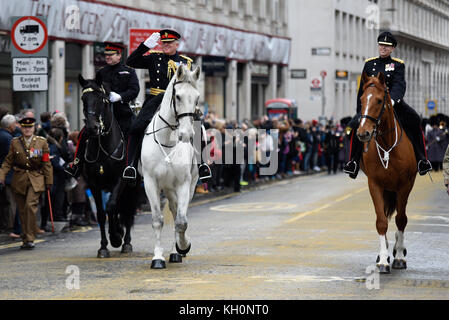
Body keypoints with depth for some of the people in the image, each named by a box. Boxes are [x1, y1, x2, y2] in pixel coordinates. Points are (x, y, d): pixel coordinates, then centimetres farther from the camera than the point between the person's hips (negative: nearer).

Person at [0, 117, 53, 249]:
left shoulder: (42, 142, 3)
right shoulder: (15, 143, 6)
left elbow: (46, 163, 5)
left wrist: (49, 181, 3)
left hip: (36, 179, -2)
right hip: (19, 179, 2)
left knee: (30, 205, -19)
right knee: (22, 210, 5)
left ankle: (30, 238, -14)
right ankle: (25, 239, 15)